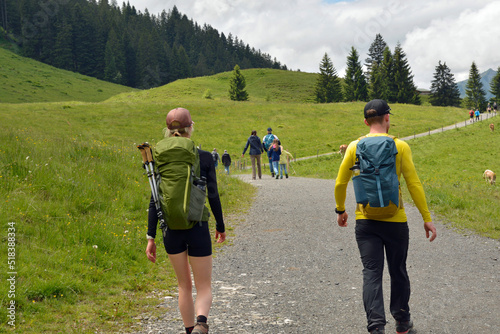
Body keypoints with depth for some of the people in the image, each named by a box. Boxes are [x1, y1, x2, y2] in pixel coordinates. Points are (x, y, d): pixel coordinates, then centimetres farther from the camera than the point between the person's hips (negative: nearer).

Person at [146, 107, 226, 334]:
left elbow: (154, 202, -4)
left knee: (184, 286, 20)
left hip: (171, 230, 2)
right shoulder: (205, 158, -5)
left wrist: (151, 238, -1)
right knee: (204, 287, 6)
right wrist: (220, 226, 11)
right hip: (198, 229, -2)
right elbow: (213, 197, -3)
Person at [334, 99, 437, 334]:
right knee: (398, 272, 15)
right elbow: (414, 185, -7)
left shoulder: (355, 147, 0)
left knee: (371, 274, 1)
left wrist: (340, 210, 20)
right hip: (395, 221, -1)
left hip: (365, 222, 1)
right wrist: (427, 218, -1)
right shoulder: (400, 147, -5)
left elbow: (340, 184, 4)